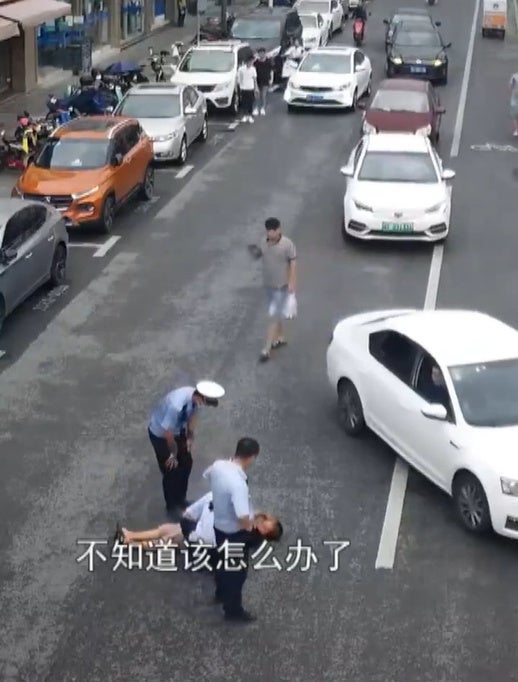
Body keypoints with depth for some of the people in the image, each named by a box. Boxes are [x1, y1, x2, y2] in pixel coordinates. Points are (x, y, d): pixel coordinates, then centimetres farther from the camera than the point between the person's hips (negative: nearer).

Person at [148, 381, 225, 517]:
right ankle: (172, 506, 28)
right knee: (170, 470, 5)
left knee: (186, 463, 16)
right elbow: (168, 433, -29)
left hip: (178, 430, 7)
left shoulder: (195, 396, -22)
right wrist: (173, 453, -13)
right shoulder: (176, 405, -44)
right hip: (160, 434, -7)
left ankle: (181, 499, 38)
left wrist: (190, 437, 8)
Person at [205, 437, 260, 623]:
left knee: (222, 561, 31)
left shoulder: (218, 465, -14)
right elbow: (243, 519, -41)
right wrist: (250, 524, -16)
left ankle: (221, 593, 55)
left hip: (219, 525, 8)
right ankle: (233, 610, 35)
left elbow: (207, 476, 11)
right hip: (235, 533, -8)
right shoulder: (238, 483, -38)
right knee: (237, 571, 16)